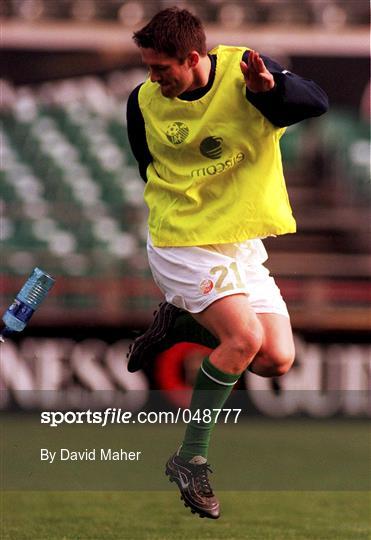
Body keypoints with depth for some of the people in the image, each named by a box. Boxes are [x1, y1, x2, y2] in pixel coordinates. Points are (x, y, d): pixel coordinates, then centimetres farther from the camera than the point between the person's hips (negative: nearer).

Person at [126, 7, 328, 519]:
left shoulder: (244, 73, -13)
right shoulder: (144, 102, -8)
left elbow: (317, 102, -26)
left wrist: (269, 87, -43)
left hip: (243, 245, 3)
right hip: (182, 242, -3)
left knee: (277, 360, -6)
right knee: (245, 337, -23)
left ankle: (181, 323, 17)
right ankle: (190, 458, -10)